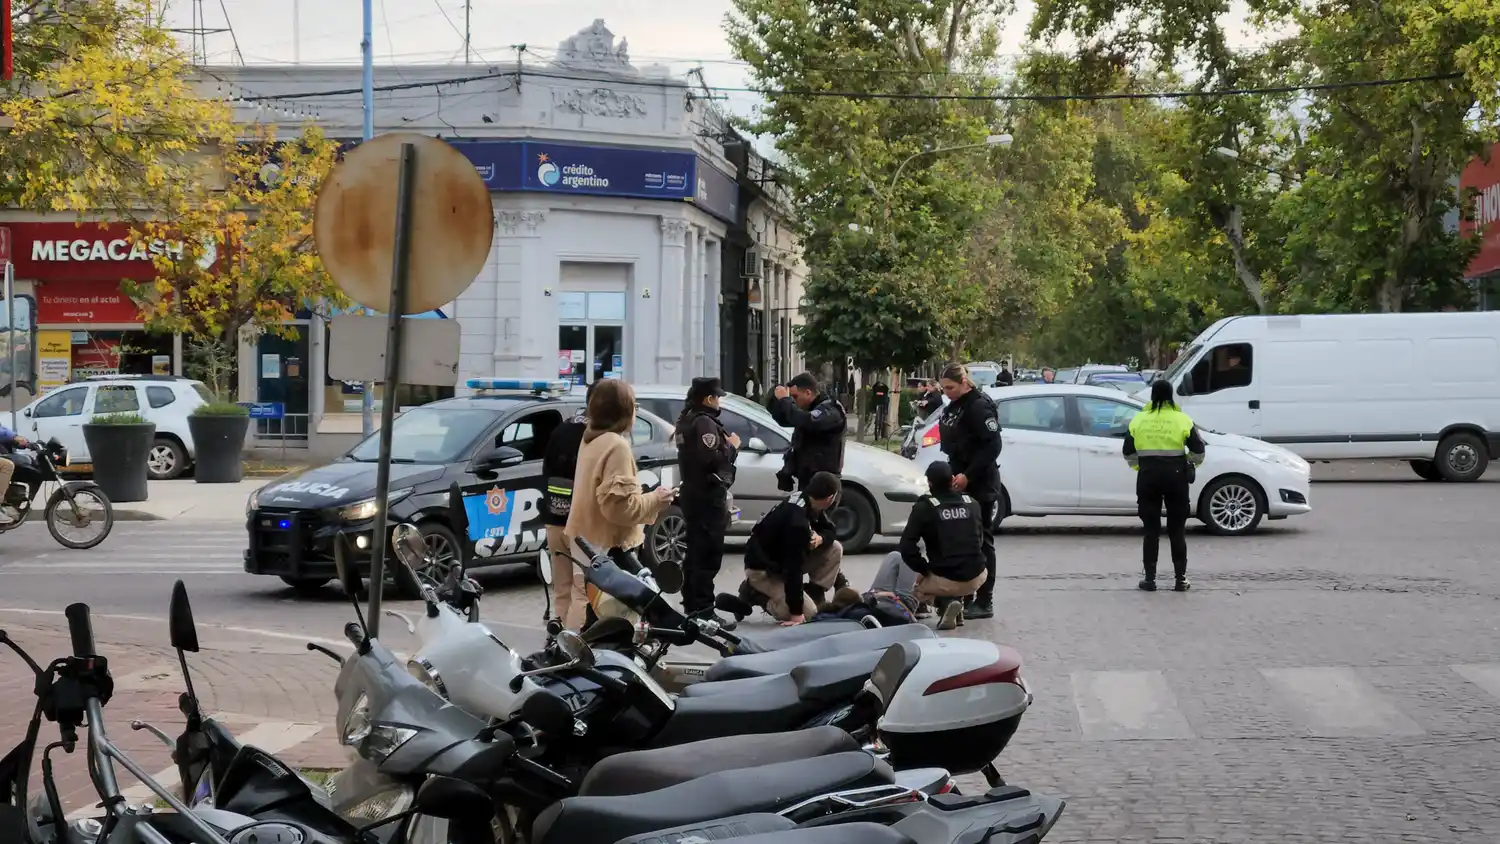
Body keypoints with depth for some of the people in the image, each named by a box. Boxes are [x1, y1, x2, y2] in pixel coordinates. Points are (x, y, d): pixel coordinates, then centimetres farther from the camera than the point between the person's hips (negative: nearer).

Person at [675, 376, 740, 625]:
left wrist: (728, 446, 9)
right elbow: (711, 459, -26)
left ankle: (691, 605, 24)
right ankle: (703, 611, -14)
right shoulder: (705, 423, -17)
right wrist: (731, 446, -11)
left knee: (695, 552, 17)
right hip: (708, 495, -10)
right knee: (708, 555, -11)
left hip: (692, 492, 10)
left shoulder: (687, 420, 15)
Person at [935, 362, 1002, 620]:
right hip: (959, 483, 9)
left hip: (980, 487, -9)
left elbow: (992, 446, -20)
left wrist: (968, 475, -22)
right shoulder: (953, 408, 14)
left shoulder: (979, 406, -14)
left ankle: (984, 602, 1)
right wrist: (950, 474, 11)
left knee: (981, 542, -3)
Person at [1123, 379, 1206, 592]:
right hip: (1175, 476, -1)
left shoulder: (1139, 420, 2)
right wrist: (1188, 463, 17)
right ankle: (1181, 578, 6)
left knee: (1151, 529, 6)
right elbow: (1198, 451, -2)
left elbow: (1128, 452, 6)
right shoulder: (1182, 420, -3)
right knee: (1177, 529, 6)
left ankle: (1150, 578, 5)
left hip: (1148, 476, 1)